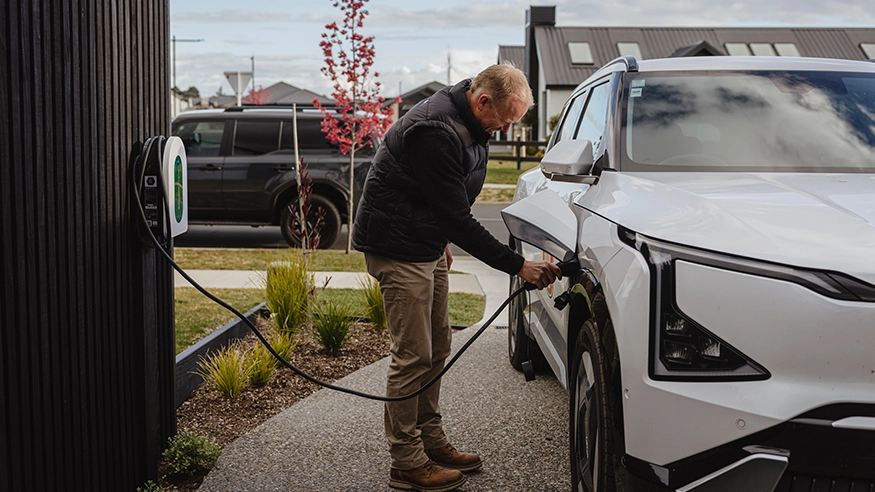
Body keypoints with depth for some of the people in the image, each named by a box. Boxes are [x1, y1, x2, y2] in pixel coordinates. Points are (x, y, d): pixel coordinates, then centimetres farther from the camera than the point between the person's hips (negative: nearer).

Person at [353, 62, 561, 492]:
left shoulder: (470, 124, 3)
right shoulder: (437, 132, -28)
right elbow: (457, 218, -28)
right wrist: (518, 266, -25)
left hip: (427, 243, 10)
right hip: (398, 248, -10)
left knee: (436, 348, 14)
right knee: (413, 356, -5)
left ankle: (431, 442, 27)